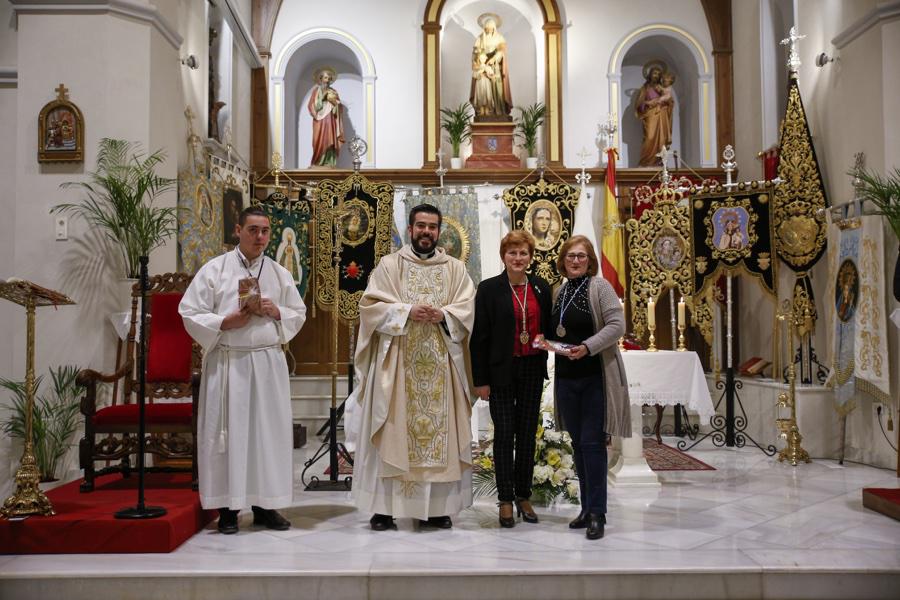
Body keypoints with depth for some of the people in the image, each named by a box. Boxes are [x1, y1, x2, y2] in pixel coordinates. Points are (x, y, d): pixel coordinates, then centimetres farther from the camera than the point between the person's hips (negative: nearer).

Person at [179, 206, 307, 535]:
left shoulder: (280, 273, 10)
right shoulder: (214, 269, 1)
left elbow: (299, 314, 14)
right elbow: (190, 313, -1)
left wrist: (277, 313, -5)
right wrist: (225, 322, -15)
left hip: (268, 362, 3)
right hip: (227, 363, -3)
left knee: (269, 431, 4)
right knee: (228, 432, 0)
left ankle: (265, 504, 15)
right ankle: (228, 507, 9)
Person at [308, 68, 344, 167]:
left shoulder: (333, 92, 15)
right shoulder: (316, 90, 5)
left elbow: (338, 107, 11)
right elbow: (312, 105, -3)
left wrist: (333, 101, -6)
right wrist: (322, 97, -12)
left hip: (330, 121, 3)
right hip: (320, 121, -3)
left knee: (331, 142, -4)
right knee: (320, 142, -9)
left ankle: (329, 164, -4)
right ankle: (318, 164, -8)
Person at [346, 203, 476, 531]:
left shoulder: (455, 268, 12)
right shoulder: (389, 264, 6)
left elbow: (467, 310, 4)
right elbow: (371, 305, -3)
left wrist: (443, 315, -15)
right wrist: (407, 312, -16)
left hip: (440, 365, 2)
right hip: (397, 363, -2)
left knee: (441, 430, 2)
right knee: (392, 432, -2)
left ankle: (436, 506, 10)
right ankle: (384, 507, 4)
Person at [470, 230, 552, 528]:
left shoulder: (541, 288, 7)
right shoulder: (489, 289, -5)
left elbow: (548, 328, 14)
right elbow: (479, 337, -6)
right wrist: (480, 380, -9)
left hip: (532, 370, 4)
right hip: (501, 371, -3)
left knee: (527, 434, 9)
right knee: (504, 434, 1)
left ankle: (523, 496, 20)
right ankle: (506, 500, 11)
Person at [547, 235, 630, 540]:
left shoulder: (599, 286, -6)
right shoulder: (560, 291, 13)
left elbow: (617, 324, -14)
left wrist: (587, 347, -24)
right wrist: (548, 341, 2)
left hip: (596, 376, -6)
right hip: (566, 377, 6)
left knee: (592, 442, -7)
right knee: (578, 443, 10)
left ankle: (597, 513, 1)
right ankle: (587, 508, 20)